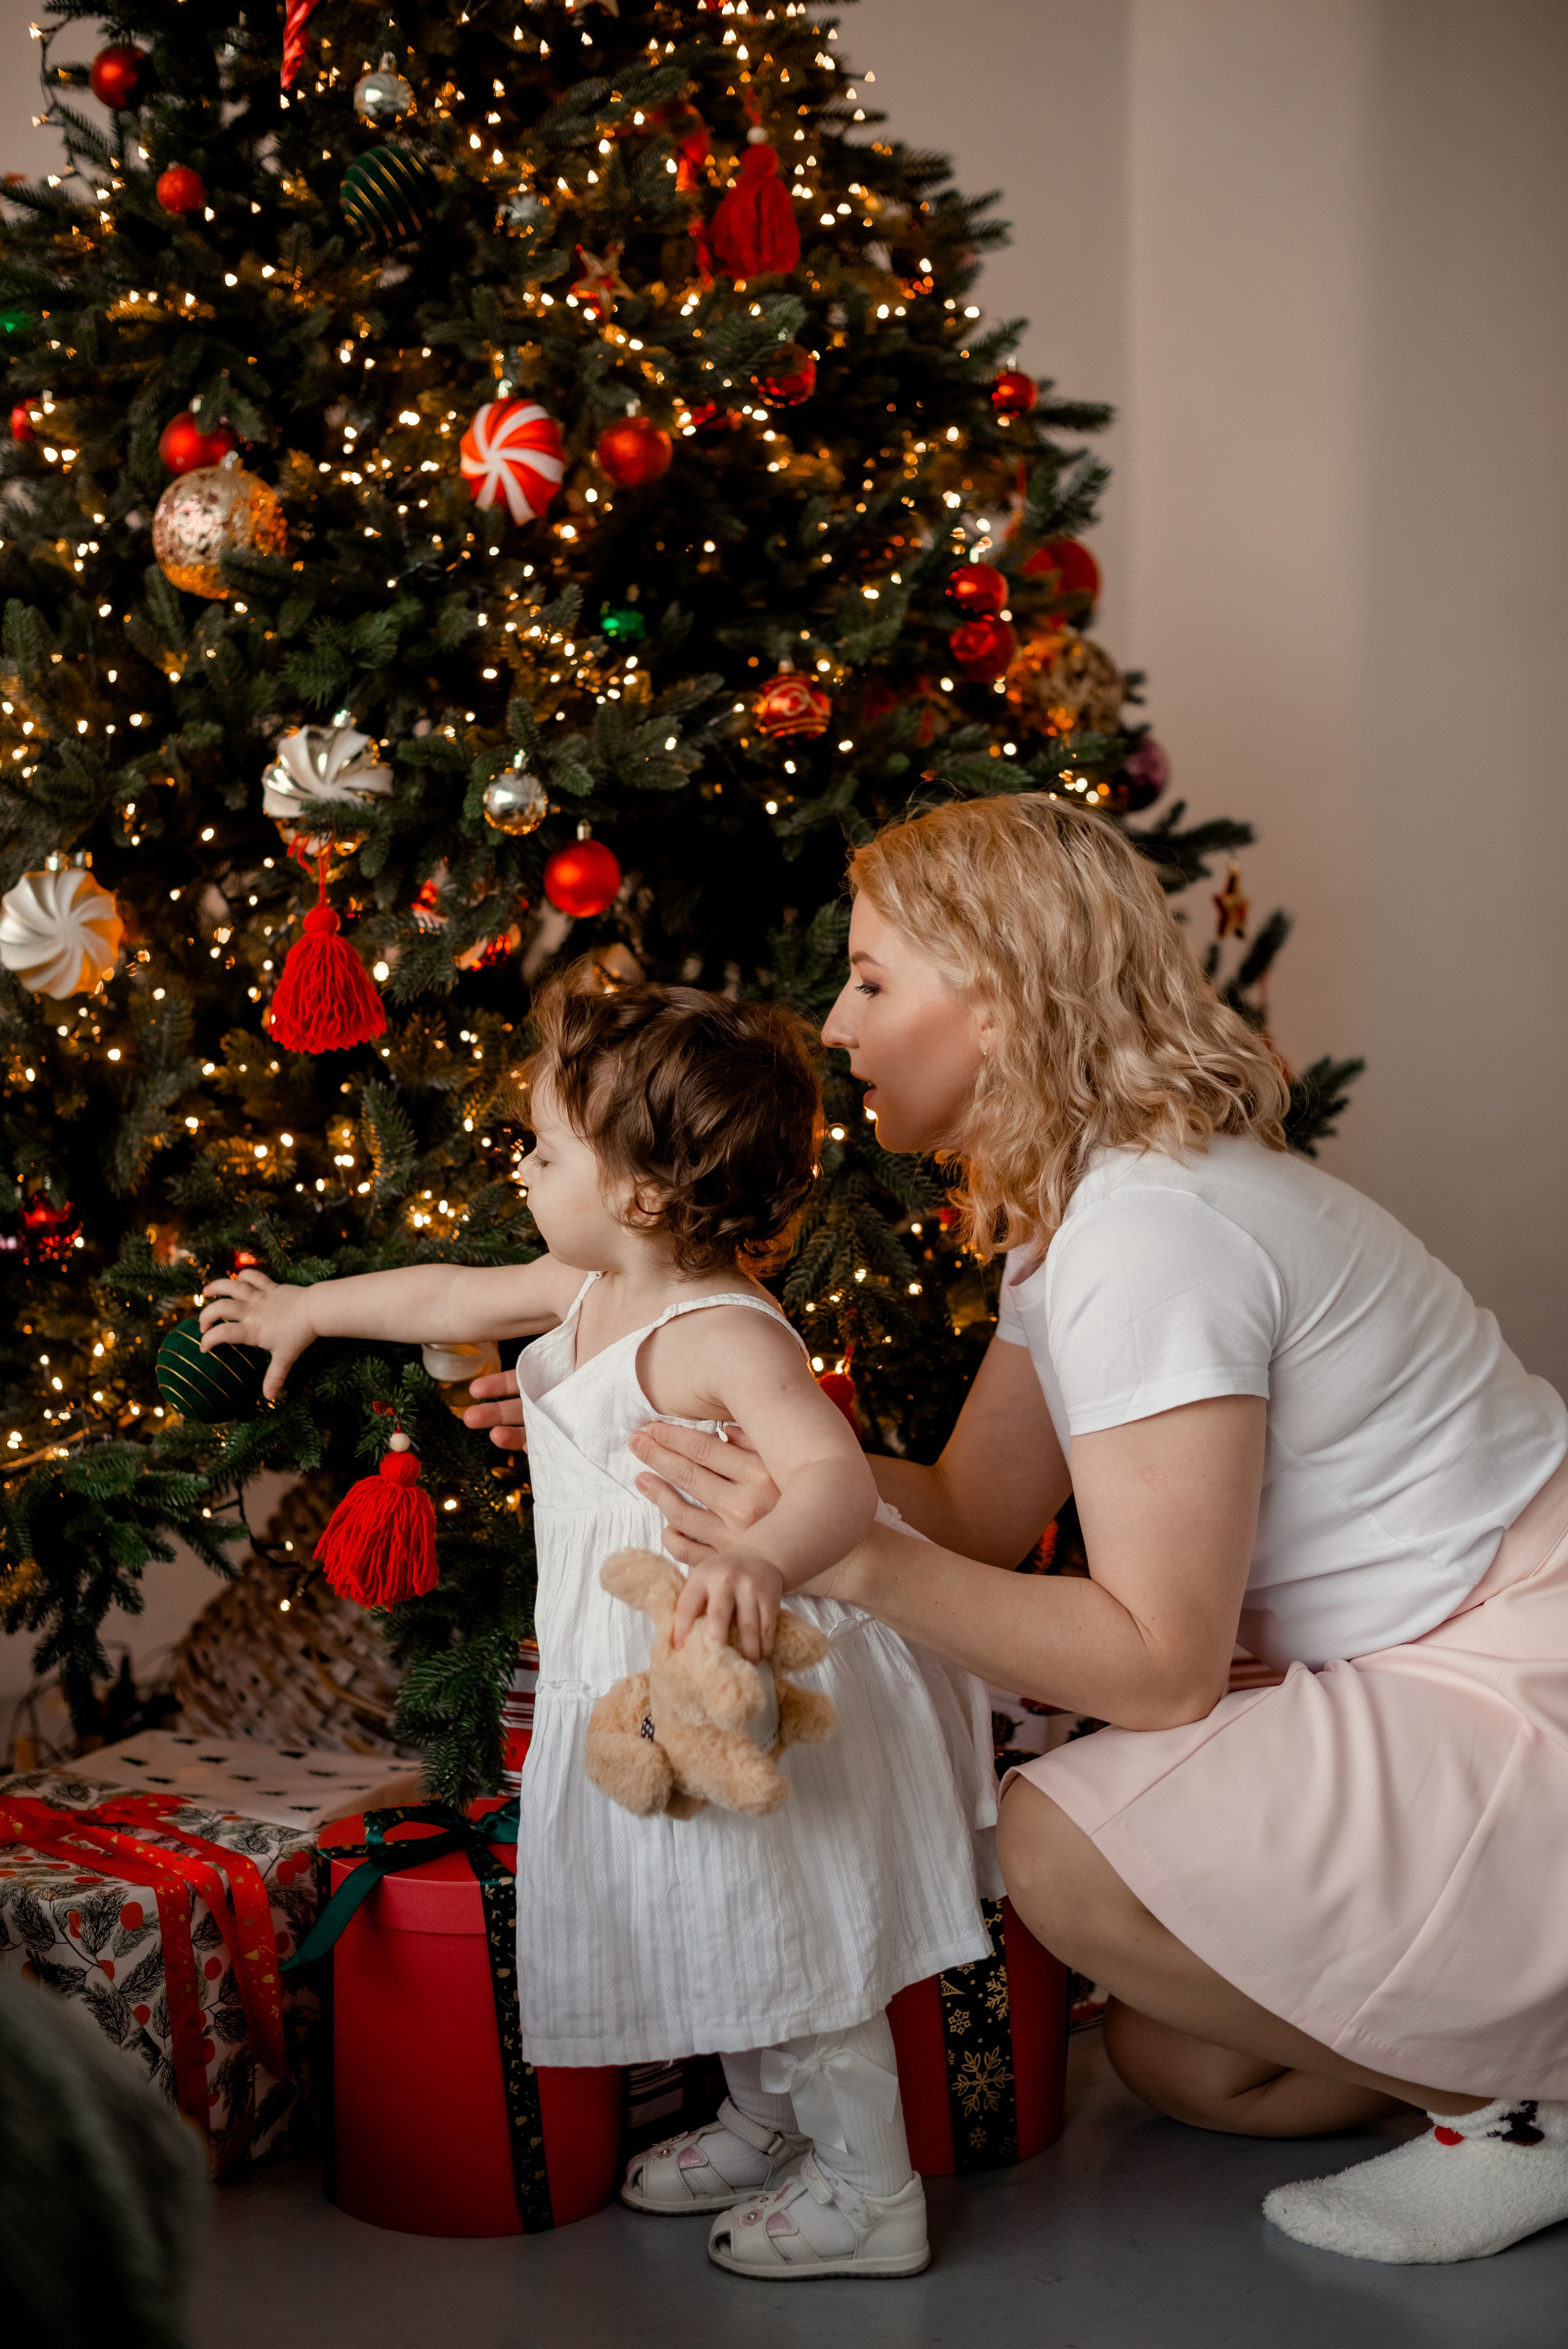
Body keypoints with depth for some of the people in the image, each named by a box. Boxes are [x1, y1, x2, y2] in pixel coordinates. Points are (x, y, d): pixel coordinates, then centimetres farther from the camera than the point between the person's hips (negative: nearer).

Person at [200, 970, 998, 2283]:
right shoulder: (595, 1292, 3)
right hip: (654, 1692, 10)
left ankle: (872, 2193, 17)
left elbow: (834, 1470, -40)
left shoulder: (721, 1337, -28)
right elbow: (454, 1297, 20)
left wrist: (763, 1558, -61)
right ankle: (765, 2130, 41)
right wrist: (304, 1311, 32)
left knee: (790, 1939, 2)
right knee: (720, 1932, 23)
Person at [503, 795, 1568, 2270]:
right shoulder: (1072, 1204, 6)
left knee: (1069, 1844, -24)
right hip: (1427, 1699, 10)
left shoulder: (1151, 1235, -26)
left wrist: (854, 1562, -30)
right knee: (1171, 2061, 13)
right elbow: (976, 1509, 8)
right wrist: (682, 1430, 2)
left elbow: (1160, 1664, -25)